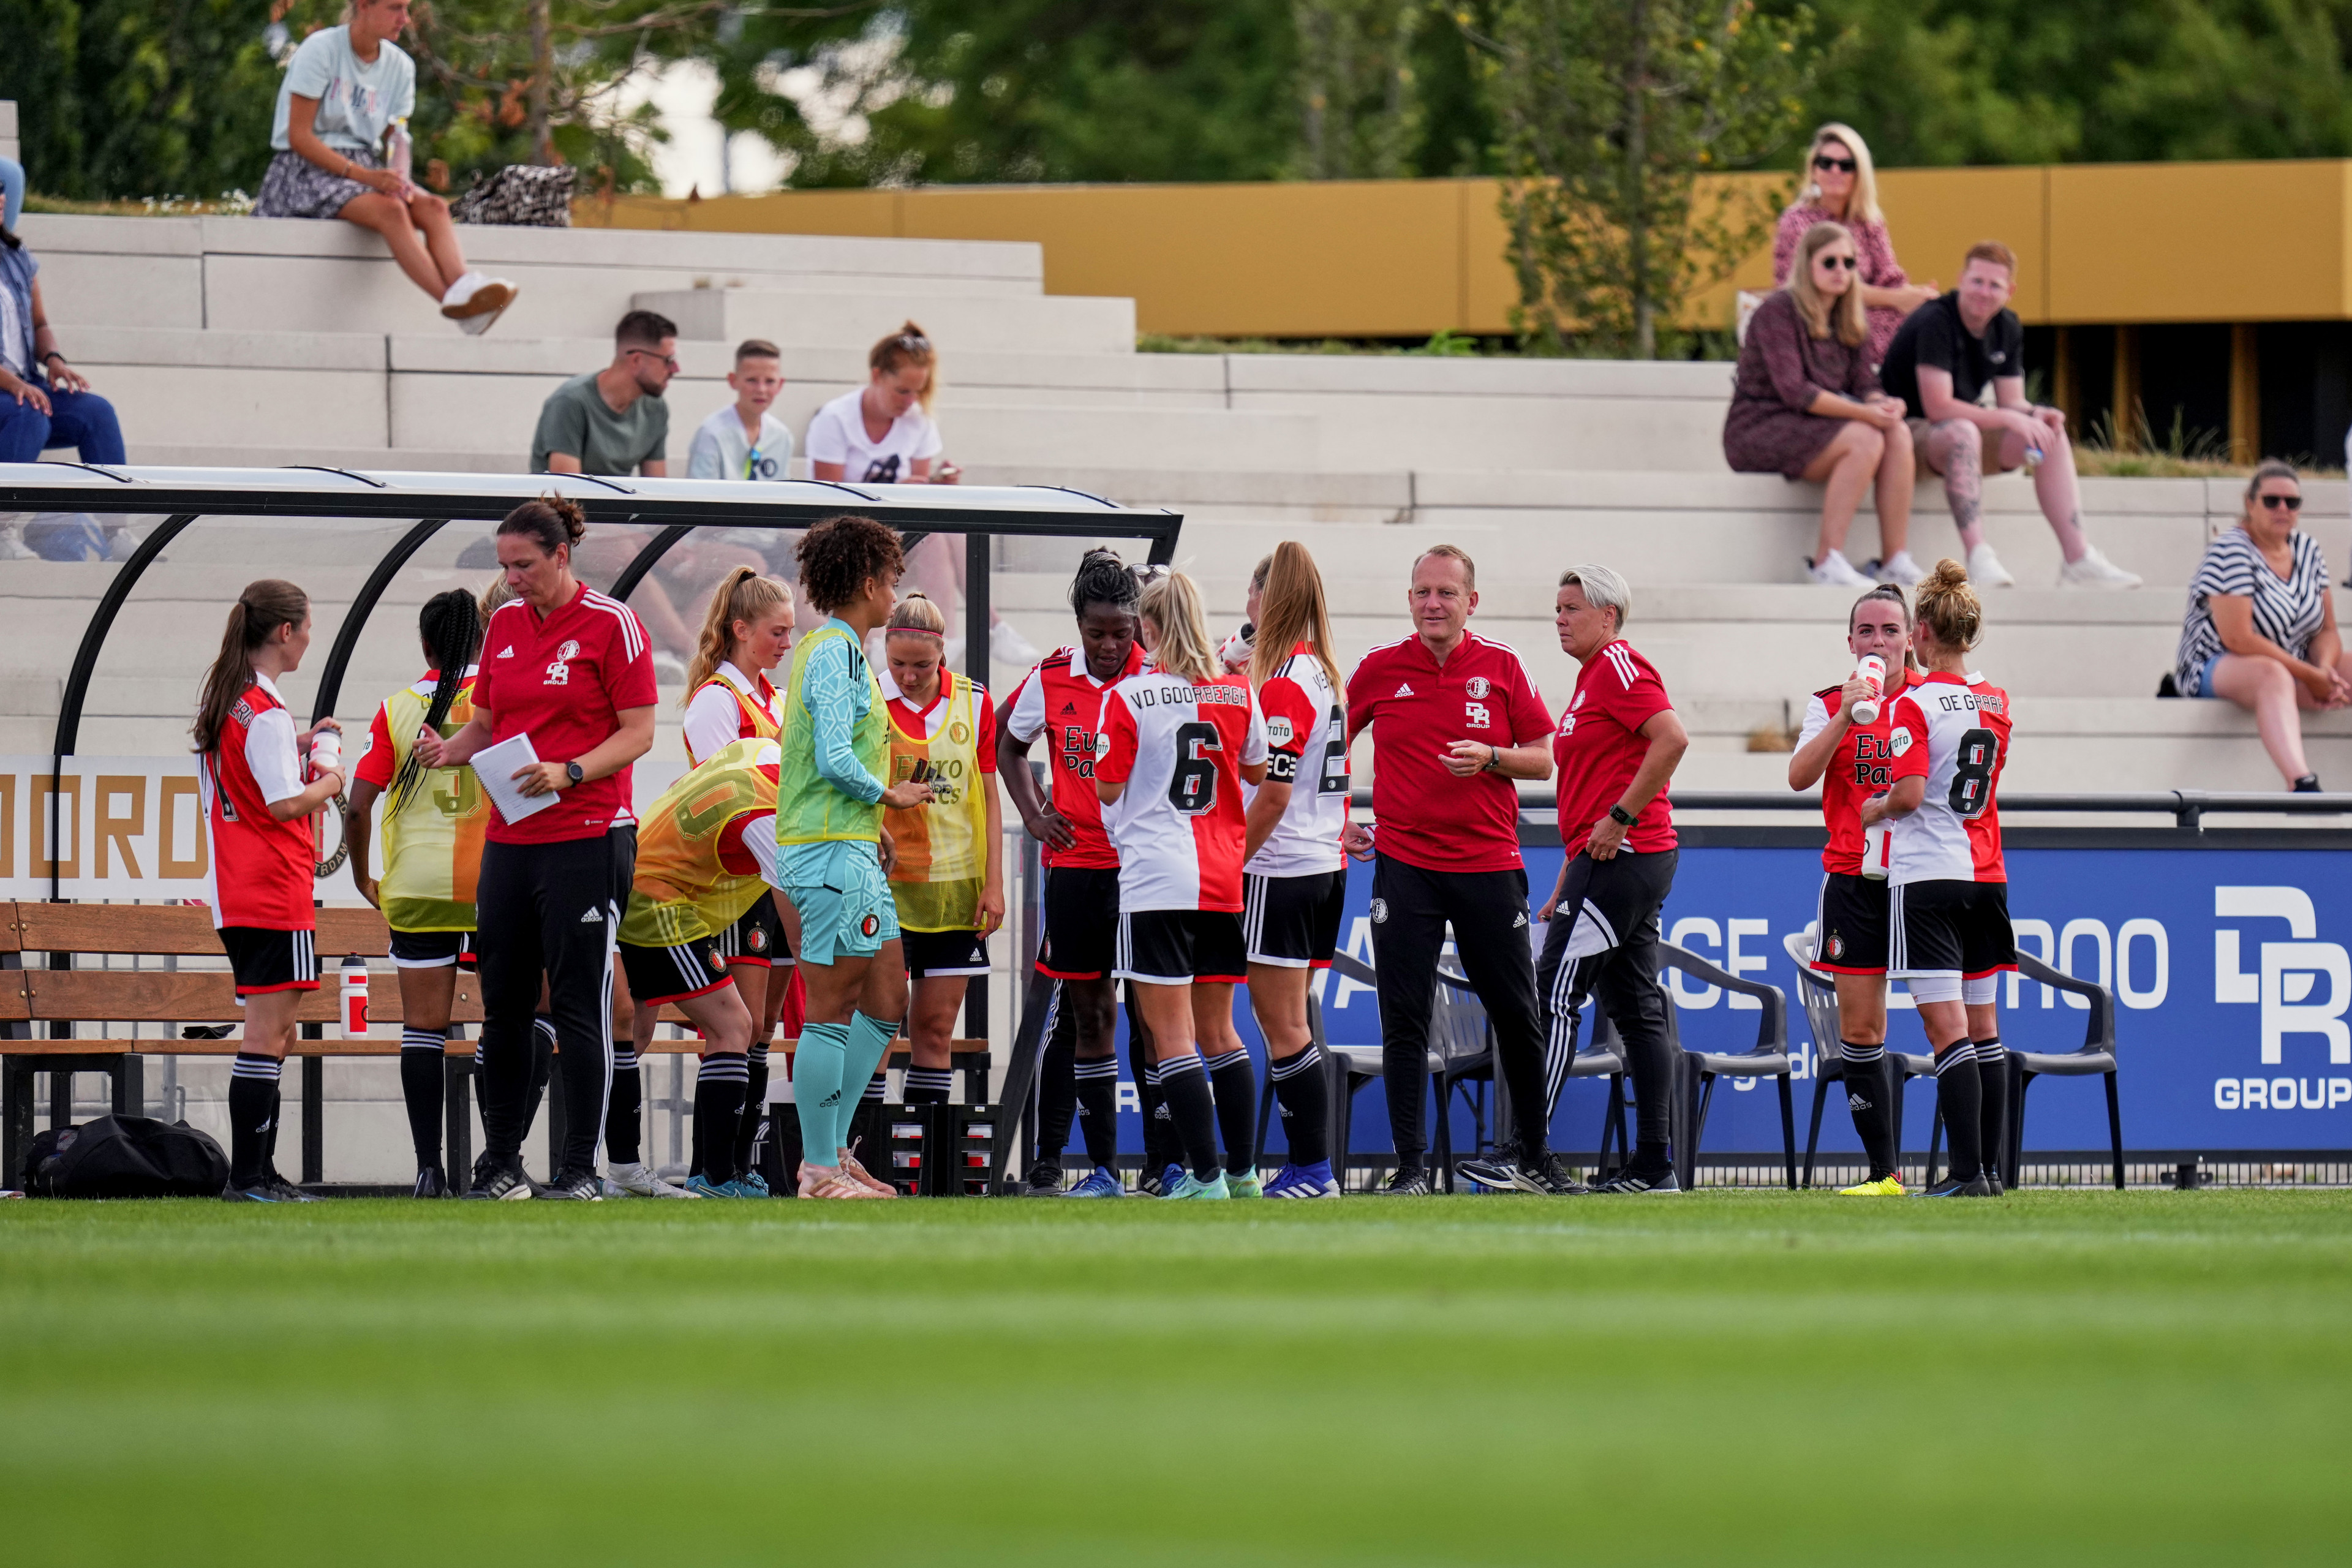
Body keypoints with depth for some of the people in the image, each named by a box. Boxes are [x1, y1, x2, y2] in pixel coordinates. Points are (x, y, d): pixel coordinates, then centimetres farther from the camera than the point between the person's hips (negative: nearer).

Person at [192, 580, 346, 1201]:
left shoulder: (221, 701, 12)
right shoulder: (266, 712, -15)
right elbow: (284, 804, -19)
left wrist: (296, 746, 19)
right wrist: (328, 783, -2)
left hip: (234, 891, 10)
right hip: (274, 893, -10)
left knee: (275, 1033, 15)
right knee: (266, 1034, -9)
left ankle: (259, 1173, 15)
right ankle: (249, 1177, -11)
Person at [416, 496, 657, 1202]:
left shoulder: (611, 625, -6)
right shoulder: (503, 623, 12)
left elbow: (638, 733, -7)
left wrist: (568, 772, -20)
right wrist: (451, 749, -2)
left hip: (586, 841, -6)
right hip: (509, 840, 6)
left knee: (578, 1005, -4)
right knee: (502, 1003, 7)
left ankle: (580, 1169, 1)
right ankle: (500, 1165, 16)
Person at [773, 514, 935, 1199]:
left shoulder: (834, 648, 17)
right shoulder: (836, 651, -13)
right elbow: (836, 760, -21)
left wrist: (871, 825, 14)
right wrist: (892, 796, -6)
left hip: (850, 850, 10)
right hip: (831, 852, -10)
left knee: (886, 1003, 13)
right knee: (832, 1009, -7)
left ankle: (831, 1149, 17)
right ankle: (819, 1170, -4)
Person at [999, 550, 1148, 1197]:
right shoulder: (1052, 678, 2)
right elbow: (1009, 742, 20)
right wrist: (1033, 811, 10)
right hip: (1075, 863, 3)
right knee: (1089, 1013, 6)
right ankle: (1103, 1163, 12)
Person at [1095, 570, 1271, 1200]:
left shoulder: (1127, 698, -7)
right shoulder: (1238, 694, 4)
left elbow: (1108, 788, -2)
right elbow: (1260, 773, 17)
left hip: (1156, 881, -5)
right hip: (1223, 882, 5)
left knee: (1172, 1036, -4)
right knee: (1219, 1031, 16)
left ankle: (1205, 1175, -10)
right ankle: (1242, 1170, 17)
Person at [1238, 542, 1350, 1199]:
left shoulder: (1283, 683, -15)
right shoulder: (1327, 674, 11)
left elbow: (1273, 794, -18)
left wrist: (1227, 866, -10)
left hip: (1280, 873, -9)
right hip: (1326, 867, 9)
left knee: (1283, 1027, -5)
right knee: (1290, 1024, 13)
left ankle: (1312, 1170, -5)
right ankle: (1307, 1164, 13)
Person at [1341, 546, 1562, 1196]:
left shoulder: (1501, 665, 2)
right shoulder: (1380, 668, 3)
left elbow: (1542, 758, 4)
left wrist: (1489, 758, -14)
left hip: (1489, 862, 0)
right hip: (1404, 866, 0)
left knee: (1517, 1015, 5)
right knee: (1404, 1021, -4)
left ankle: (1535, 1154, 20)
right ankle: (1409, 1165, 2)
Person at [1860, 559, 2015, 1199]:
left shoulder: (1914, 705, -11)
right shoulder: (1994, 702, 9)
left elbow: (1909, 794, -18)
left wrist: (1874, 809, 1)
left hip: (1927, 876, -7)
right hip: (1985, 875, 7)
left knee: (1947, 1028, -9)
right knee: (1984, 1026, 12)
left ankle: (1967, 1171, -14)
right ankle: (1991, 1167, 13)